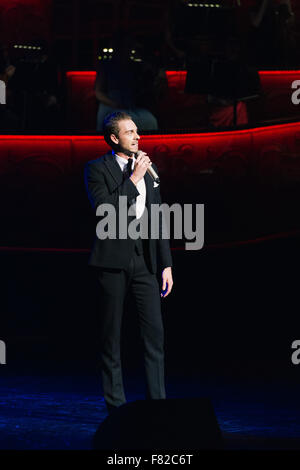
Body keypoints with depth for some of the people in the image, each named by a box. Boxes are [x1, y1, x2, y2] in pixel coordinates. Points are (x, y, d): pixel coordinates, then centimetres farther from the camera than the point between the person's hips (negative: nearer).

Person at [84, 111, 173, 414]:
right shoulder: (97, 169, -1)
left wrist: (166, 264, 9)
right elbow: (104, 209, -17)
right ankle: (115, 406, 9)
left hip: (145, 258, 4)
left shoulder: (148, 169, 14)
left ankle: (157, 404, 2)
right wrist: (133, 179, -15)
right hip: (113, 259, -4)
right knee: (111, 334, 3)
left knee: (154, 333, -2)